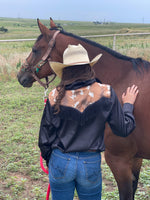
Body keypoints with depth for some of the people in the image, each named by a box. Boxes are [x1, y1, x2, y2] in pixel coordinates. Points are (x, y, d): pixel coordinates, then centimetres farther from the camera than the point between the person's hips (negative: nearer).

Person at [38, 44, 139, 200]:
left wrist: (49, 160, 17)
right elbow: (123, 129, -5)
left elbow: (45, 136, -1)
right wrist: (128, 104, 13)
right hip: (91, 164, 0)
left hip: (60, 162, 0)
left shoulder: (55, 96, -9)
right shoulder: (105, 93, -11)